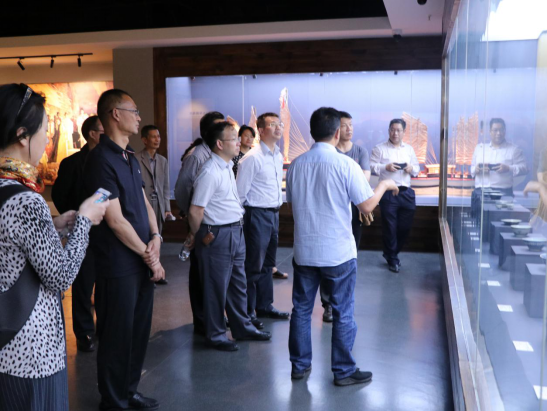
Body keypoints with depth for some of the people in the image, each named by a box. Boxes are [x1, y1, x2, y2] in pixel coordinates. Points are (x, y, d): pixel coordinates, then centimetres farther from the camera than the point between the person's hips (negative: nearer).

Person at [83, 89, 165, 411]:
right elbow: (115, 220, -18)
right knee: (118, 336, 6)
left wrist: (156, 237, -1)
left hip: (142, 262, 8)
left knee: (140, 331, 17)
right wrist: (149, 256, -11)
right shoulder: (101, 160, -15)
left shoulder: (130, 158, 12)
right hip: (119, 266, -8)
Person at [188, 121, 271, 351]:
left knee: (238, 284, 20)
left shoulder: (228, 167, 10)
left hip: (236, 232, 9)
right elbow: (195, 212, -19)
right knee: (216, 288, 6)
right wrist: (199, 236, -4)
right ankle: (215, 336, 22)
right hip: (218, 235, -9)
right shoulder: (210, 172, -20)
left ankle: (242, 328, 35)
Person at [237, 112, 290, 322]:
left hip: (274, 214, 8)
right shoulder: (252, 158, -16)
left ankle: (264, 306, 31)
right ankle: (247, 311, 15)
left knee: (268, 264, 17)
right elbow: (240, 191, -14)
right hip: (258, 215, -8)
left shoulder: (278, 156, 9)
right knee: (254, 266, 1)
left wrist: (279, 202, 16)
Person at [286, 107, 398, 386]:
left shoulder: (296, 165, 0)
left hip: (304, 251, 4)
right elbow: (367, 207, -10)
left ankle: (299, 365, 26)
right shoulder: (345, 165, -14)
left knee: (301, 310, 15)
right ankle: (344, 371, 20)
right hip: (338, 253, -4)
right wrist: (384, 185, 6)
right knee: (343, 313, 9)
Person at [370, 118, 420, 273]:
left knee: (405, 227, 7)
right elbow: (371, 166, -6)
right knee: (390, 227, 1)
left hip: (406, 192, 5)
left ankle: (391, 253, 27)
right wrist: (385, 167, -21)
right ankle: (392, 259, 15)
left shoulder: (409, 149, 16)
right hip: (388, 193, -4)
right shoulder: (380, 148, 1)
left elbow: (417, 168, 18)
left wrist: (412, 169, -4)